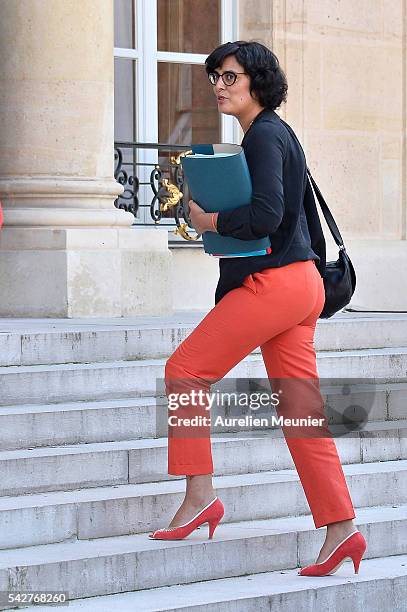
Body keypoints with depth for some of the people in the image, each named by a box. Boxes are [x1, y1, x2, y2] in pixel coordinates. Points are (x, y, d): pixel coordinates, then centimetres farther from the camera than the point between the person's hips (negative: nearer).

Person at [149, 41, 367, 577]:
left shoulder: (265, 136, -12)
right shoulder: (272, 134, 19)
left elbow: (266, 216, -23)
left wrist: (209, 220, -9)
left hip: (275, 282, -10)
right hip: (299, 283, 10)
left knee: (185, 371, -1)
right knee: (301, 408, 6)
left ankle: (200, 496, 0)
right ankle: (341, 528, 3)